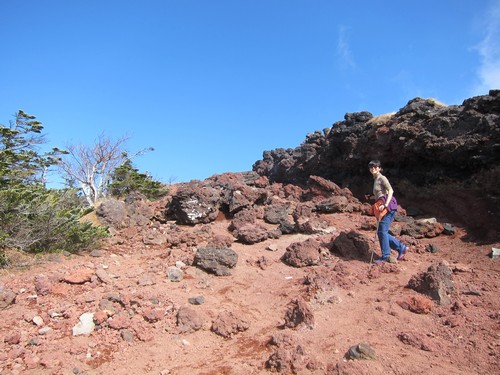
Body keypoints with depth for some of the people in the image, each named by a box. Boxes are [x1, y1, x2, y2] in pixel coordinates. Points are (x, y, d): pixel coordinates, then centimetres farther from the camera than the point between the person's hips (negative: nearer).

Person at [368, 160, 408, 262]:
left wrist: (385, 204, -22)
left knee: (382, 231, -10)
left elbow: (390, 191, -15)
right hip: (383, 207, 9)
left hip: (388, 206, -9)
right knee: (381, 232, 7)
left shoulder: (382, 178, -3)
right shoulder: (375, 179, 23)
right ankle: (401, 248, 15)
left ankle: (385, 256, -4)